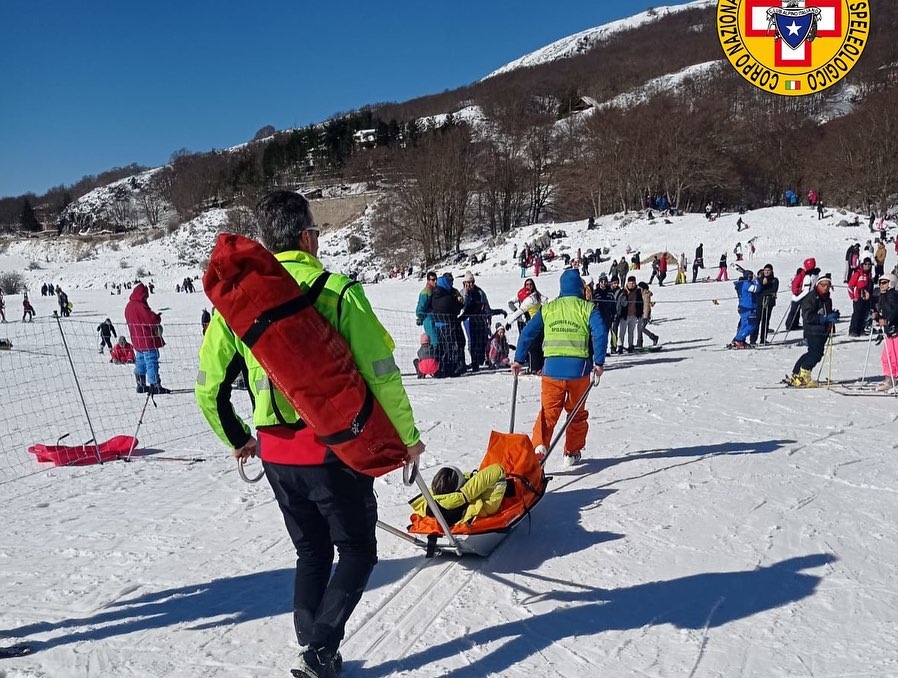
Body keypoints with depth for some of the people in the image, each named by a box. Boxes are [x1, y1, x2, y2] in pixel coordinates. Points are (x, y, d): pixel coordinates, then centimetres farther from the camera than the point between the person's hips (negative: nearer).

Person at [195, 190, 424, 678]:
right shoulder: (337, 290, -12)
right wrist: (408, 435, 1)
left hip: (276, 452, 5)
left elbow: (209, 386, 5)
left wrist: (237, 439, 20)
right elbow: (382, 374, -13)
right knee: (357, 551, 15)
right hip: (334, 448, -5)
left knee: (311, 553, 23)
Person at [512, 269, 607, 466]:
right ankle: (572, 452, 24)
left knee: (548, 411, 6)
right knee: (577, 412, 18)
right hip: (579, 369, 0)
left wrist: (518, 360, 11)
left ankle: (539, 444, -17)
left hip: (552, 368, 1)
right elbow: (600, 334, -10)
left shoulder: (547, 308, 9)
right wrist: (599, 363, -7)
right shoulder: (588, 308, 3)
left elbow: (527, 333, 6)